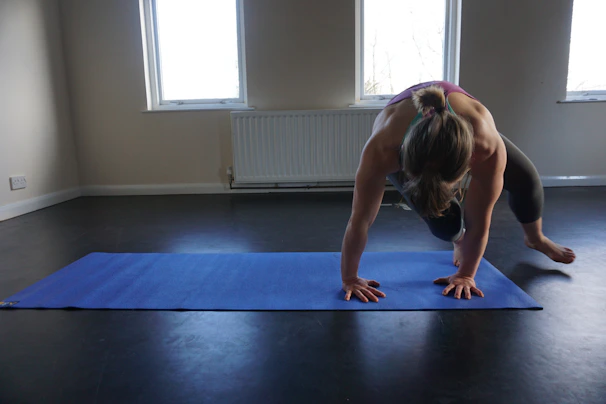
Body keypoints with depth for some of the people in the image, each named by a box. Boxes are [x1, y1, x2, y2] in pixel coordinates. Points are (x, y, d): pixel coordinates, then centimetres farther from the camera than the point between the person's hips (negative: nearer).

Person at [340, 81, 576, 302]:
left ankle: (535, 239, 31)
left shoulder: (488, 147, -43)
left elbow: (478, 223, -29)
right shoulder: (382, 150, -46)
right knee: (442, 221, -19)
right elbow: (360, 220, -35)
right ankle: (459, 242, 21)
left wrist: (465, 275, -17)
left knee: (525, 178, -4)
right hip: (403, 152, -1)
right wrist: (349, 279, -26)